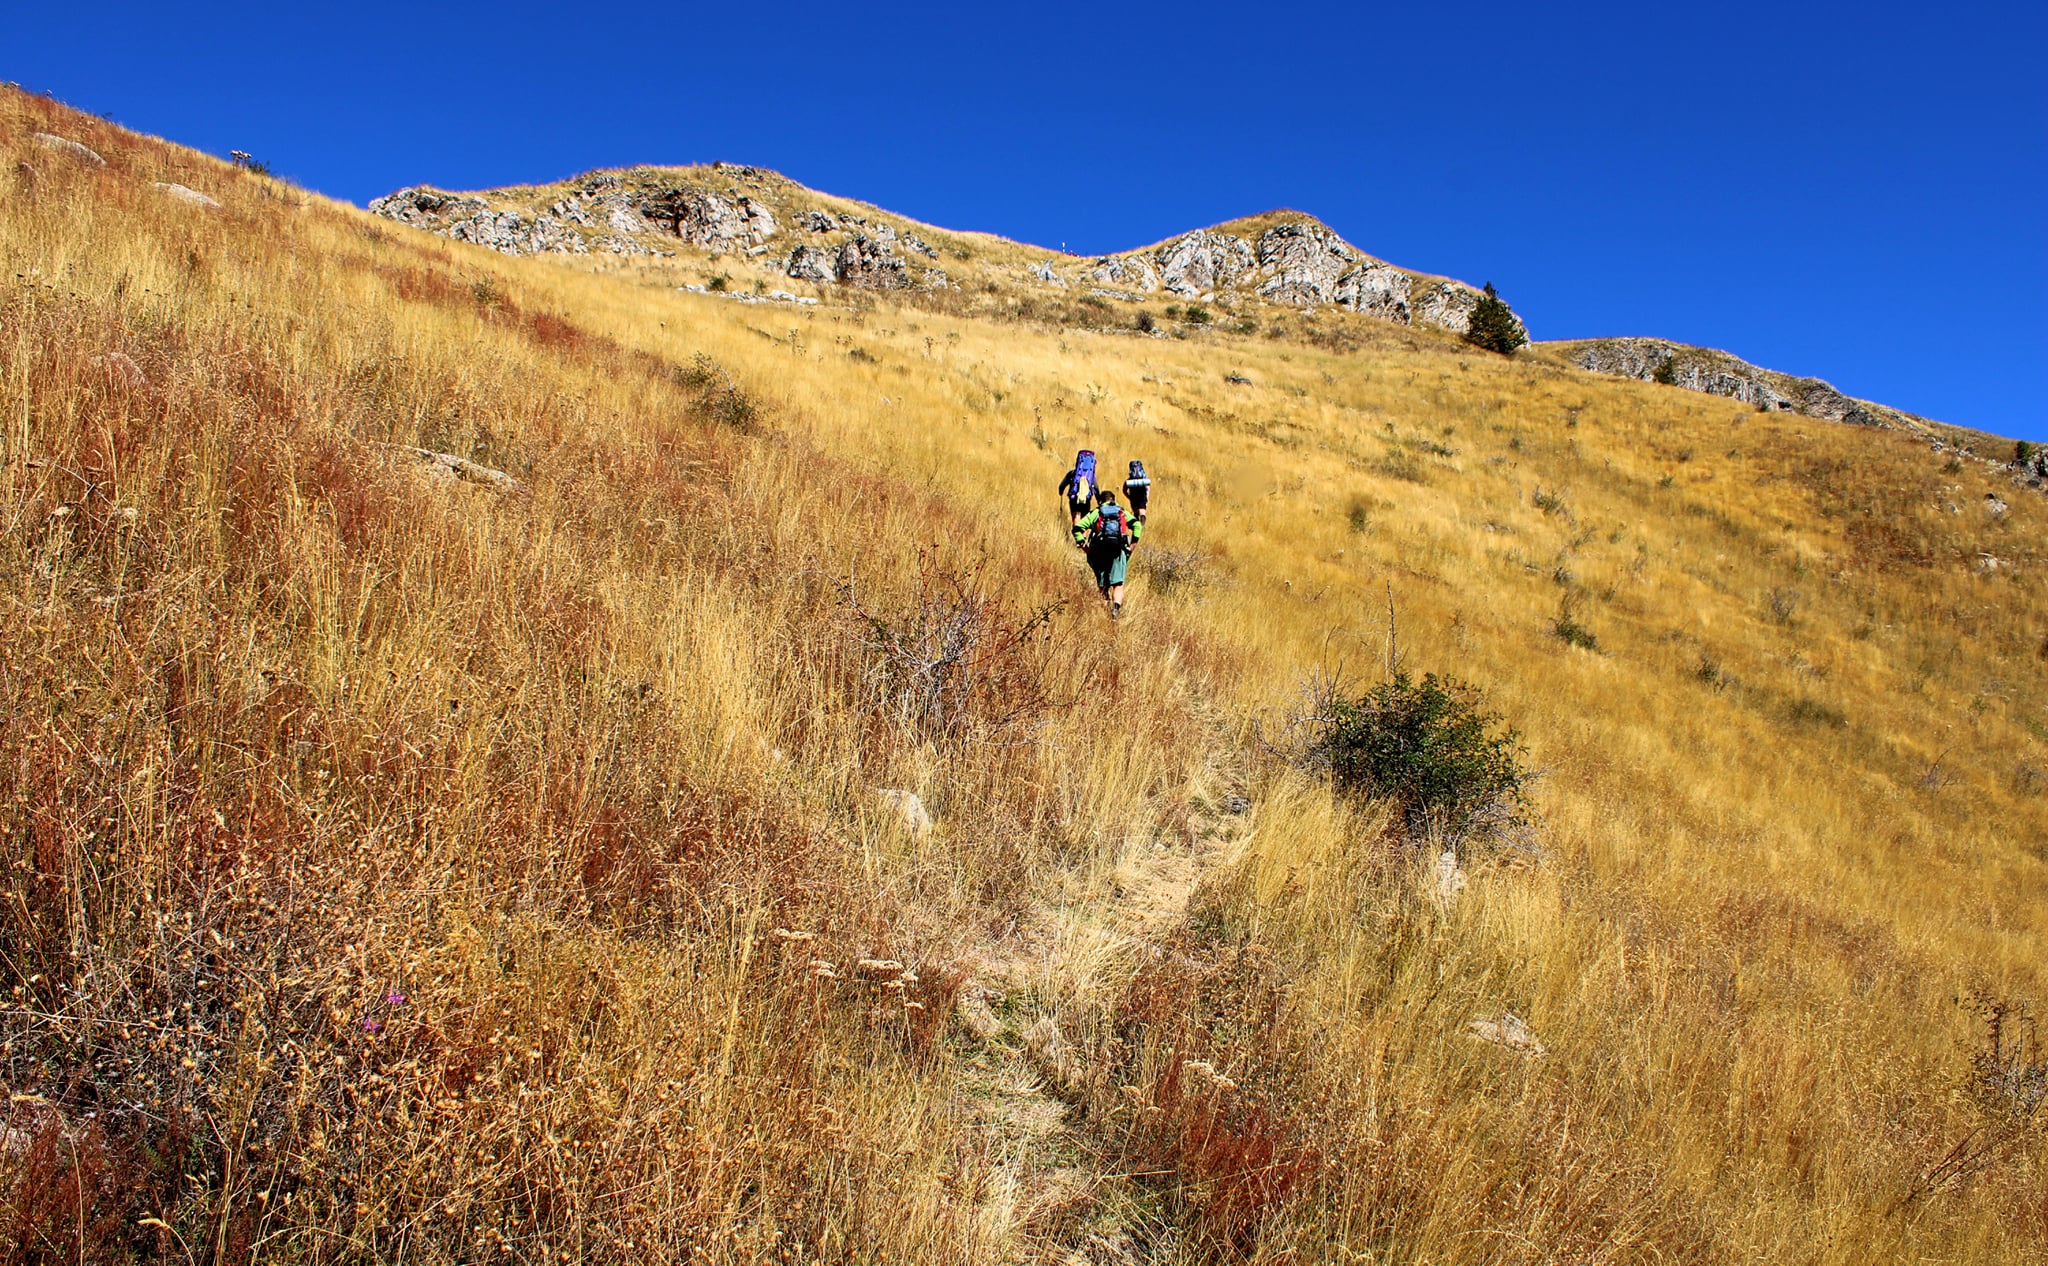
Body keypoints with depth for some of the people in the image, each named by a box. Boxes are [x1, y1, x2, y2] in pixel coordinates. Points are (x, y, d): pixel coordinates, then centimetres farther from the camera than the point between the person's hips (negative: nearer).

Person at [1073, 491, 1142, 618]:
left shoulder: (1095, 512, 16)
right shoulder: (1122, 512, 19)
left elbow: (1077, 528, 4)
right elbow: (1137, 524, 3)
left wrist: (1082, 544, 5)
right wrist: (1134, 543, 3)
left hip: (1099, 550, 0)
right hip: (1118, 551, 0)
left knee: (1102, 584, 12)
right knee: (1118, 584, -5)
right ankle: (1116, 608, -25)